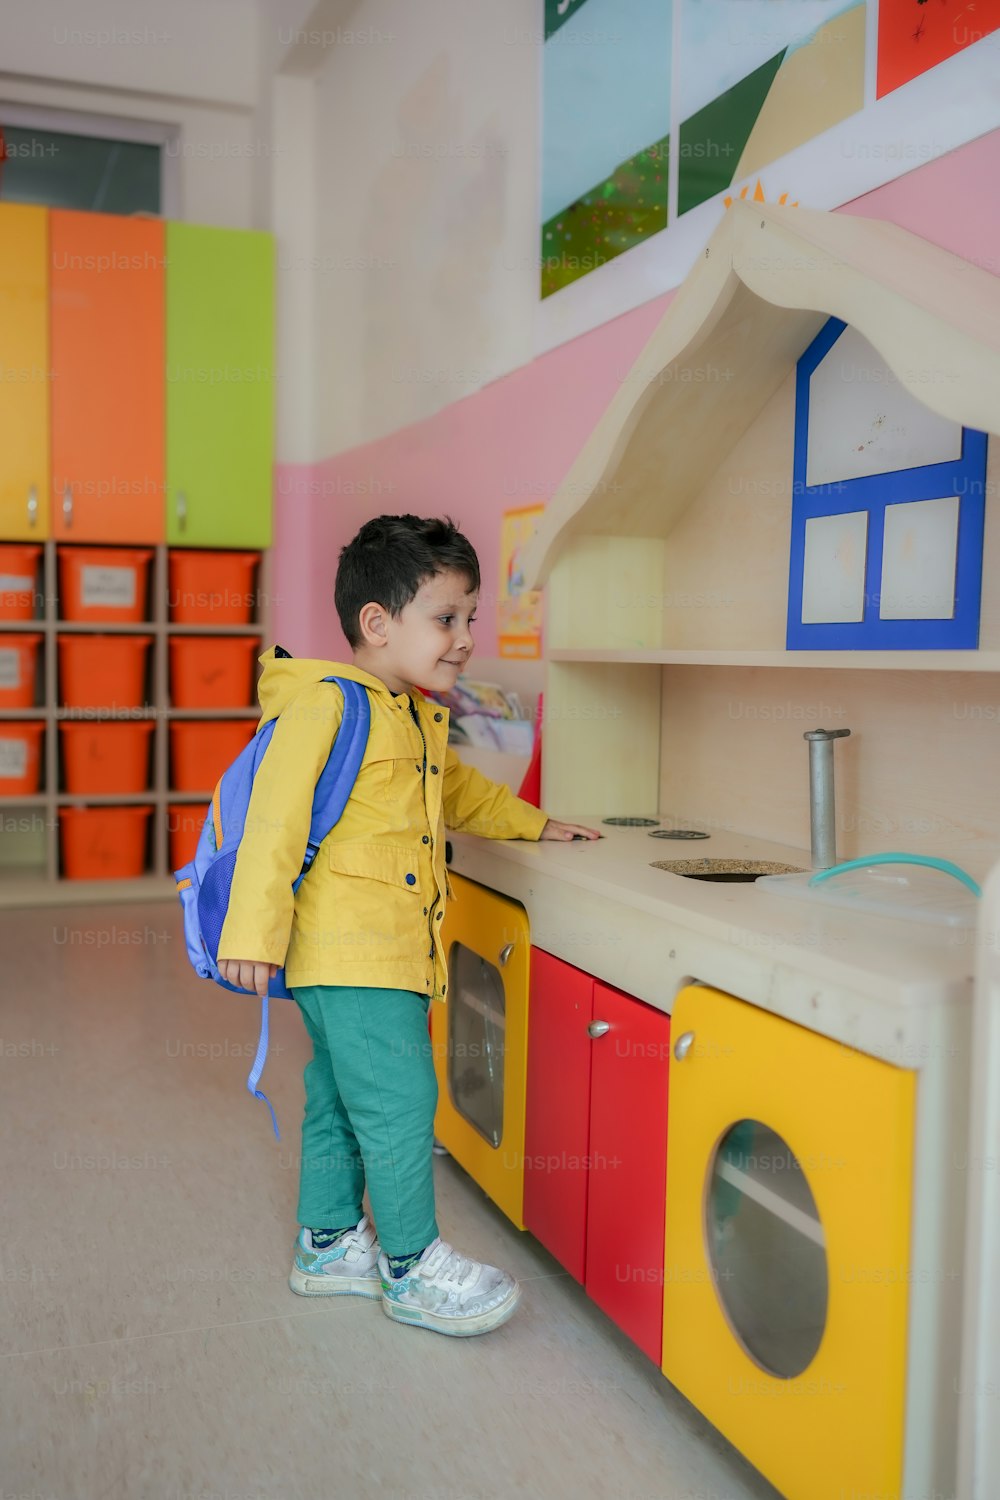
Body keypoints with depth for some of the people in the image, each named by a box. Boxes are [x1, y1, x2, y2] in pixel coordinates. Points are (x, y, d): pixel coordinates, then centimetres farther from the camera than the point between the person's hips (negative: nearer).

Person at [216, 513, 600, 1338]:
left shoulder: (419, 717, 16)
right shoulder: (323, 703, -14)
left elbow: (458, 788, 34)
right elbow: (276, 814, -19)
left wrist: (534, 824, 38)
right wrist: (254, 931, -22)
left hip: (391, 949, 10)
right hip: (347, 947, -9)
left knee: (341, 1099, 19)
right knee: (398, 1098, -5)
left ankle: (329, 1243, 33)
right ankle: (411, 1265, 10)